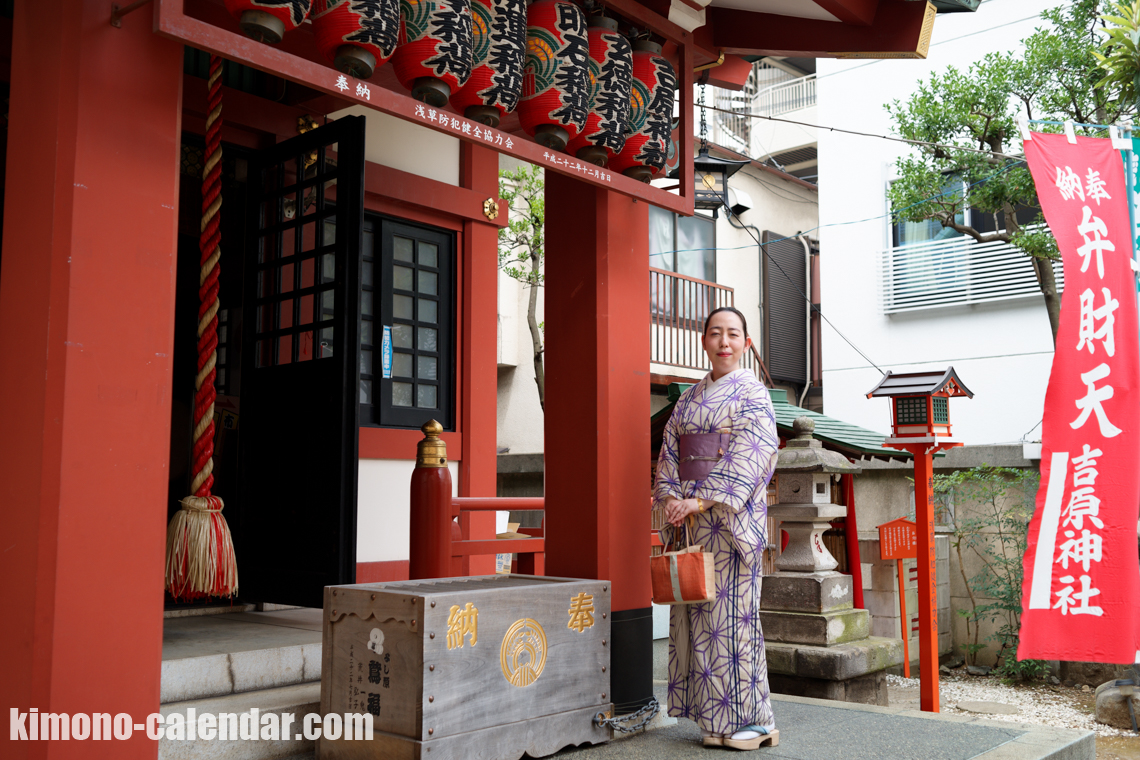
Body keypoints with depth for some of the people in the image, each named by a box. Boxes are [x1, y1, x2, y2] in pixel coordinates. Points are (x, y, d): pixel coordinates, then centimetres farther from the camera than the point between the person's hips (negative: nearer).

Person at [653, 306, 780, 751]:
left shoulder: (751, 393, -2)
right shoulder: (690, 398, 17)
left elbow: (750, 458, -13)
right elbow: (669, 451, 12)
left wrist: (702, 500, -20)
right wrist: (671, 497, -6)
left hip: (731, 517, -6)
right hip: (689, 519, 6)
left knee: (731, 610, -6)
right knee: (695, 611, 5)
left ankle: (752, 719, 5)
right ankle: (716, 717, 14)